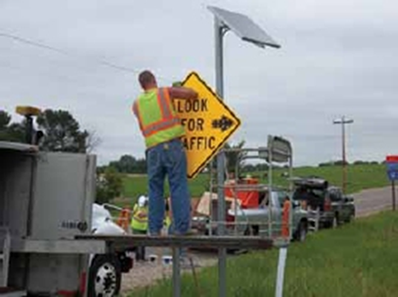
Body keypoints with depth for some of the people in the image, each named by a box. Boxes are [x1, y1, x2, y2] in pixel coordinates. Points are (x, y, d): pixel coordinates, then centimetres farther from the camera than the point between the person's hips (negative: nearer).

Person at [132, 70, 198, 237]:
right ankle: (181, 227, -8)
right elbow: (193, 94, 7)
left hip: (153, 149, 3)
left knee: (155, 189, 9)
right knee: (178, 186, -4)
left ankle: (155, 228, 6)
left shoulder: (137, 104, 14)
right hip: (173, 145, -3)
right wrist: (179, 89, 28)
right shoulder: (166, 92, 6)